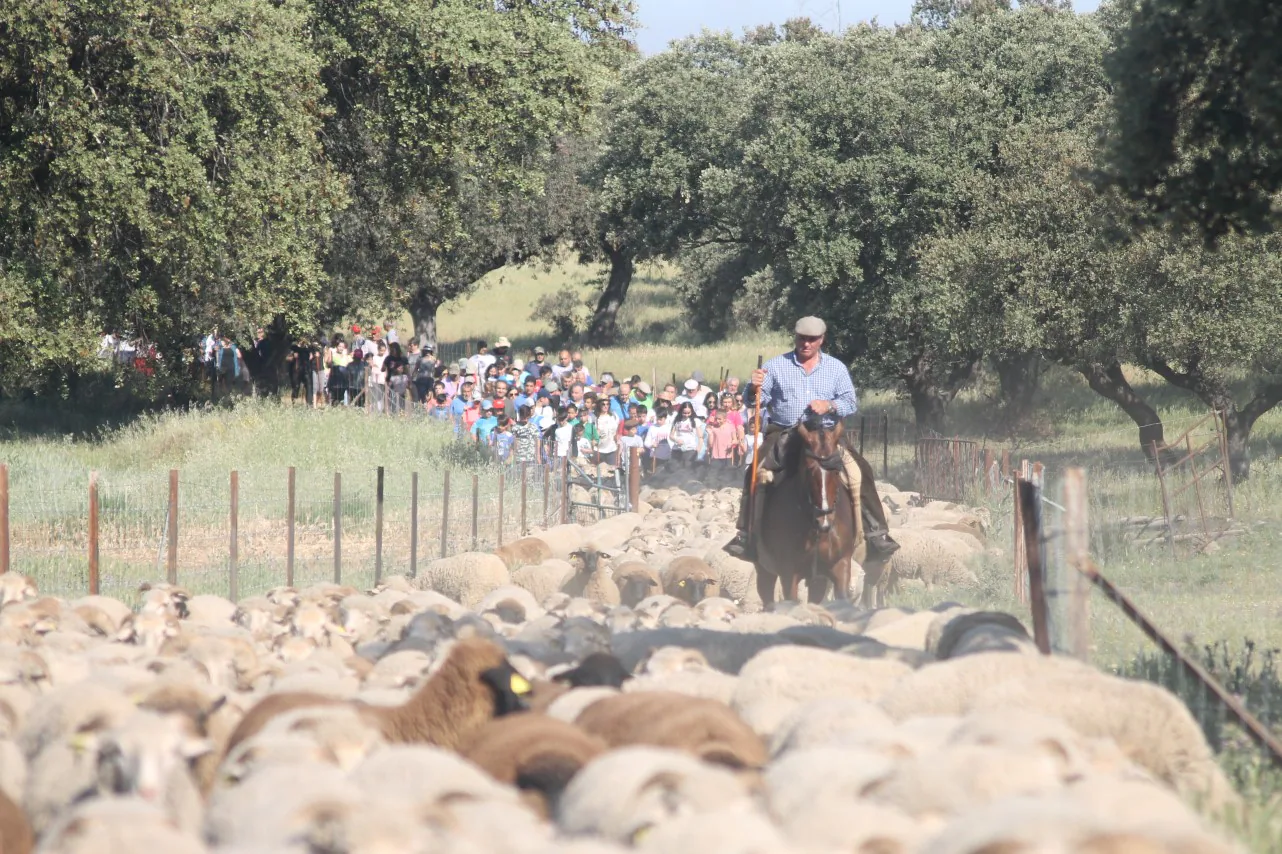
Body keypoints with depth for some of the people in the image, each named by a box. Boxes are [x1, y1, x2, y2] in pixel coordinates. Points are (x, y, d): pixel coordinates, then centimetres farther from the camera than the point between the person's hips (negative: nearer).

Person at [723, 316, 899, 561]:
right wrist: (755, 389, -19)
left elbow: (850, 403, 7)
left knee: (859, 473, -19)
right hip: (783, 436, -1)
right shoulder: (776, 366, 8)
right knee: (755, 474, -26)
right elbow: (756, 401, 4)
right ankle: (745, 534, -19)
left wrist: (829, 405, -13)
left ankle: (875, 532, -12)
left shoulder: (836, 368, 11)